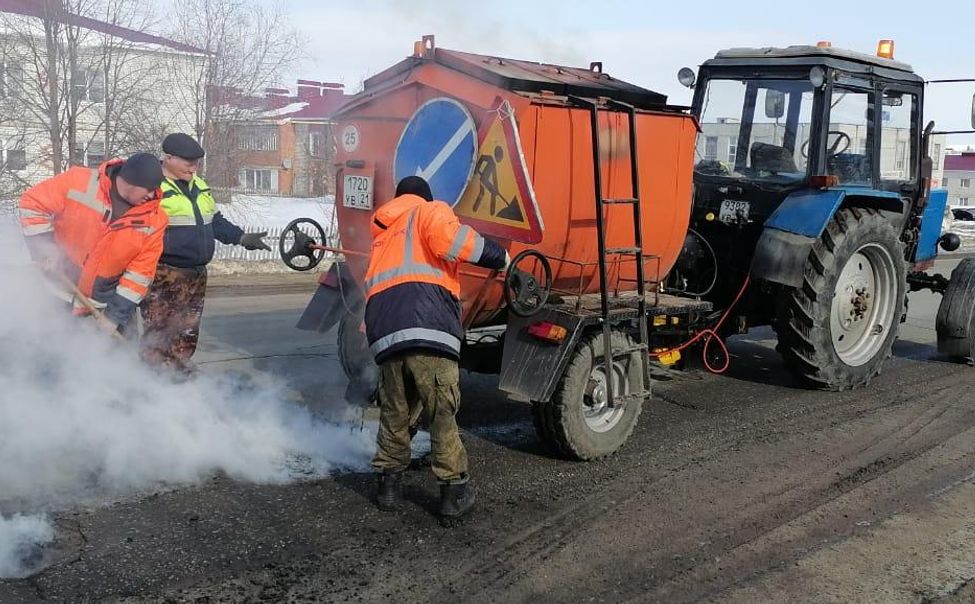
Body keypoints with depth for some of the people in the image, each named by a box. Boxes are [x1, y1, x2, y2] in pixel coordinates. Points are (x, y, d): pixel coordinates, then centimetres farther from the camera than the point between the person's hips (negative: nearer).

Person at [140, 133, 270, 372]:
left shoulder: (199, 186, 14)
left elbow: (215, 221, 24)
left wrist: (242, 238, 16)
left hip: (196, 275, 8)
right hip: (164, 277, -8)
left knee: (187, 334, 17)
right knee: (159, 337, -5)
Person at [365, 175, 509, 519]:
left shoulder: (383, 234, 36)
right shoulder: (430, 212, 15)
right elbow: (450, 239, -6)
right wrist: (499, 257, 3)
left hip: (384, 332, 6)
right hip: (426, 327, -5)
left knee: (394, 413, 19)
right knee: (442, 413, 4)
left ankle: (389, 484, 26)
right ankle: (454, 491, 10)